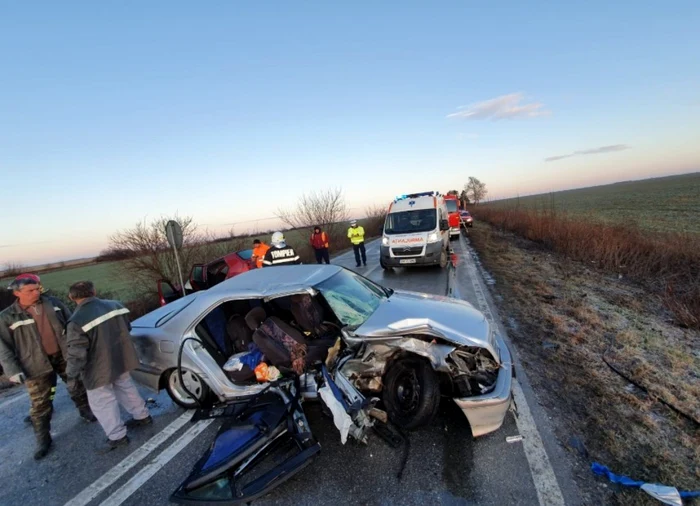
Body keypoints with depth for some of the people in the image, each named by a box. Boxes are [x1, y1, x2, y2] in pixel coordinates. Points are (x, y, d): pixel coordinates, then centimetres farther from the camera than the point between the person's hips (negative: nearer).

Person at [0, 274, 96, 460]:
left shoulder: (53, 303, -1)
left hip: (65, 356, 2)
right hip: (38, 365, -2)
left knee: (78, 388, 17)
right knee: (40, 404, 7)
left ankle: (85, 411, 42)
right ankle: (43, 440, 23)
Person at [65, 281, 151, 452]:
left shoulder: (77, 321, -22)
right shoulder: (114, 305, -4)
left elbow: (76, 353, -21)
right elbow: (127, 328, 10)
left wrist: (71, 372, -3)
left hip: (99, 369, -6)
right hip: (121, 360, 6)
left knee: (102, 402, 12)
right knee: (126, 388, 25)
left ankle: (118, 436, 21)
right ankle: (143, 416, 38)